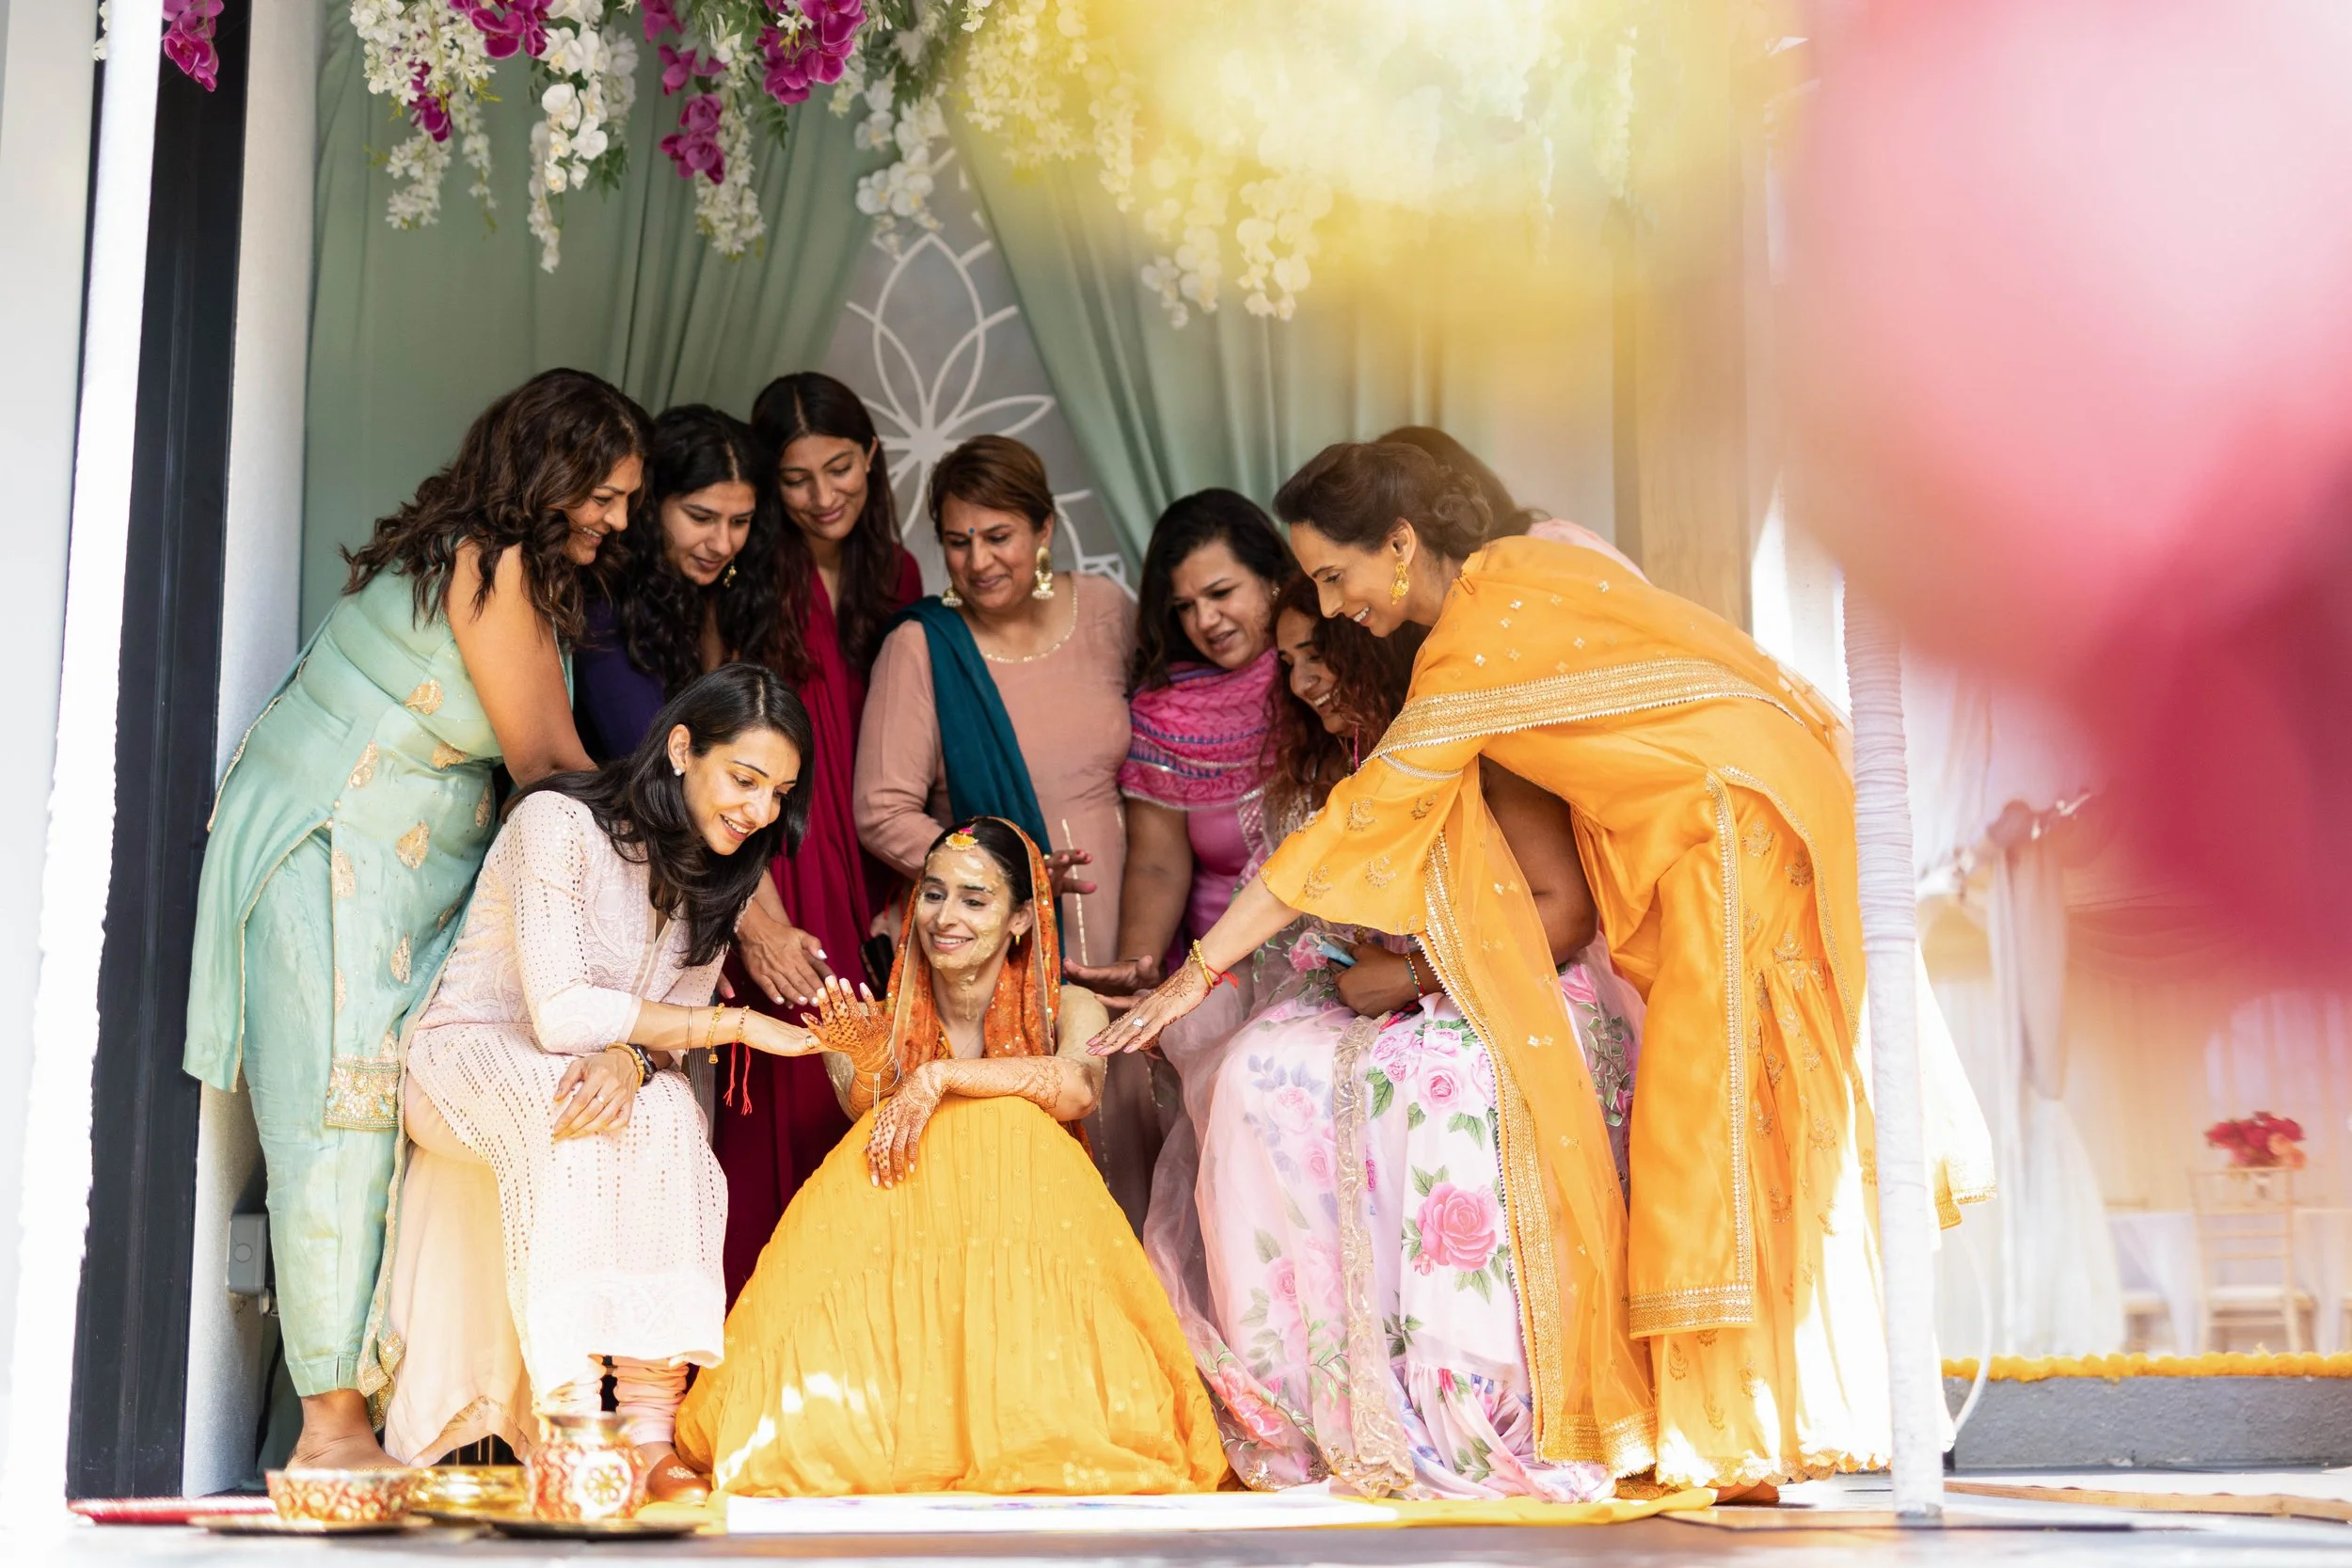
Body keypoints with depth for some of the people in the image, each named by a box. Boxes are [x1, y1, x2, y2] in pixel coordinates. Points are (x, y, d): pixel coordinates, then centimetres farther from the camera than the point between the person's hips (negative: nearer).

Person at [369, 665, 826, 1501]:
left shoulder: (721, 867, 3)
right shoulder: (559, 822, -19)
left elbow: (674, 1025, -2)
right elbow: (560, 1014, -26)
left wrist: (629, 1058, -27)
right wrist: (736, 1023, -25)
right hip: (466, 1055, -5)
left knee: (668, 1116, -29)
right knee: (570, 1116, -37)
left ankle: (649, 1438, -34)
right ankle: (565, 1423, -37)